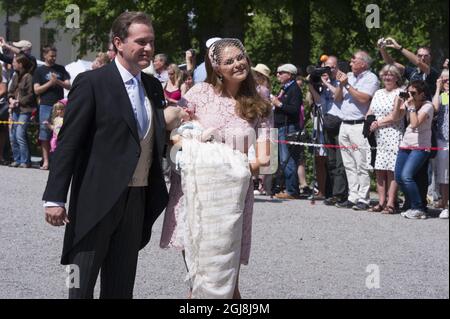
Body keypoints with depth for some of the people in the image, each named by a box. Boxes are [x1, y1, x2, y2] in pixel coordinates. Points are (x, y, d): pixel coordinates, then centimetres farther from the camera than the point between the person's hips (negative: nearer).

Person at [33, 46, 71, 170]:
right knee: (45, 134, -2)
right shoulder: (40, 70, 8)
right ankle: (46, 161, 1)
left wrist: (58, 82, -10)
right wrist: (50, 83, -9)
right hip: (46, 105, -1)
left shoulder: (61, 69, 13)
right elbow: (37, 90, 1)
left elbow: (68, 86, 8)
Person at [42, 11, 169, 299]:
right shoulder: (92, 83, -9)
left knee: (122, 285, 12)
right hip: (97, 199, -6)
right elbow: (68, 143, -12)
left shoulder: (153, 86, 11)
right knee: (82, 283, 2)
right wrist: (55, 198, -16)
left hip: (137, 200, 6)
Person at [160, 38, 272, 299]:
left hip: (232, 192, 0)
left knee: (226, 269, -4)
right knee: (195, 266, 3)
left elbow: (261, 160, 3)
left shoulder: (258, 108, 6)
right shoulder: (201, 92, 3)